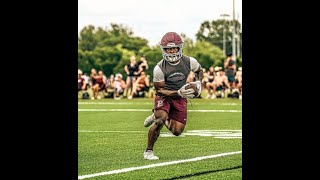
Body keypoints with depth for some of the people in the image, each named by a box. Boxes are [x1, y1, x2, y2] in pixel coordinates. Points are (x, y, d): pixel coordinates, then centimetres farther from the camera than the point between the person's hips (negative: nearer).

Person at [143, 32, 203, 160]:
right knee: (159, 122, -29)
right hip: (164, 96, -4)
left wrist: (198, 83, -11)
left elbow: (199, 71, 10)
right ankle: (148, 151, -12)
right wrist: (178, 93, -29)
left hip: (180, 99, 4)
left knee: (177, 131, 0)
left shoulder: (189, 62, -14)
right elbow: (159, 90, -16)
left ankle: (158, 116, 28)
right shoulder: (159, 68, -22)